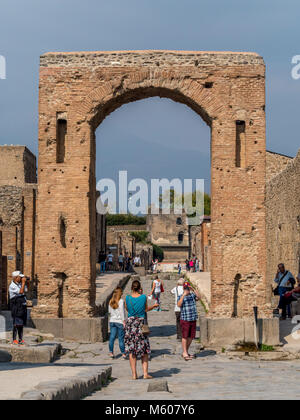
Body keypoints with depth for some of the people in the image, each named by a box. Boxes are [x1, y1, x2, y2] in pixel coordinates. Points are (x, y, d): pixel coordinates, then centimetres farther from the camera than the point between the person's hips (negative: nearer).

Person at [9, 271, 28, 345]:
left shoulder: (19, 284, 14)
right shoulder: (12, 286, -13)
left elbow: (25, 290, 17)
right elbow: (21, 291, -21)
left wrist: (24, 282, 6)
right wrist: (23, 282, -13)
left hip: (23, 307, 8)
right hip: (16, 307, -8)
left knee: (22, 324, 7)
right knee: (16, 324, -10)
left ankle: (20, 340, 11)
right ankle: (14, 340, -7)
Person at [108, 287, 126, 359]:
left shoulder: (111, 301, 5)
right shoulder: (121, 301, -13)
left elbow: (109, 311, 11)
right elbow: (122, 312, -13)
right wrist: (124, 321, -10)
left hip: (112, 321, 5)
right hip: (119, 321, -5)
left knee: (112, 337, 8)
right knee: (121, 338, 1)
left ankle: (111, 352, 9)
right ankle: (123, 353, 7)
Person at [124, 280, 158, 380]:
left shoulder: (127, 298, -5)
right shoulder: (144, 297, -6)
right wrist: (153, 306, 29)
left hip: (130, 323, 0)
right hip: (141, 322, 0)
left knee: (131, 350, 6)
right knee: (144, 350, 9)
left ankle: (134, 374, 4)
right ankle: (145, 373, 2)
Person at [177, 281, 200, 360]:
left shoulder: (192, 295, 9)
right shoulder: (181, 297, -3)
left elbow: (198, 297, -9)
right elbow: (179, 305, -21)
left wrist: (193, 290, -20)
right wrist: (183, 295, -27)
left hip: (193, 319, 5)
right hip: (185, 319, -5)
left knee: (191, 337, 10)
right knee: (185, 337, -3)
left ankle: (186, 352, 22)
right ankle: (185, 353, 1)